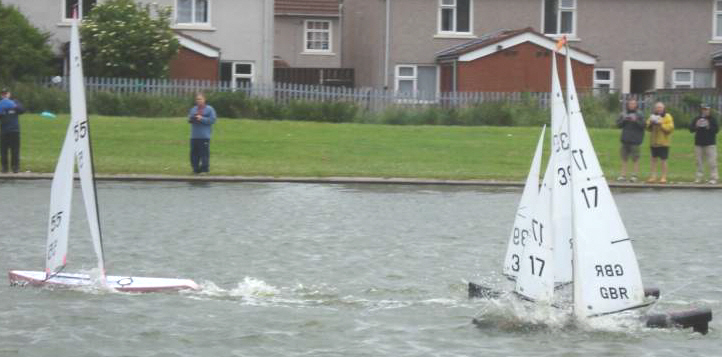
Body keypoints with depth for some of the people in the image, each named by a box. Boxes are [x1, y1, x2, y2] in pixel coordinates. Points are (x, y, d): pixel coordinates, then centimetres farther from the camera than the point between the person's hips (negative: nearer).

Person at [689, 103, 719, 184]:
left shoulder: (712, 119, 0)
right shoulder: (696, 119, 8)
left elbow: (716, 129, -6)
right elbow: (691, 129, 4)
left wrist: (709, 127, -20)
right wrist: (696, 126, -16)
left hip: (710, 144, -3)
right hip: (699, 144, 3)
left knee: (712, 162, -7)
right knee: (699, 162, 8)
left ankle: (713, 178, -4)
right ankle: (699, 177, 15)